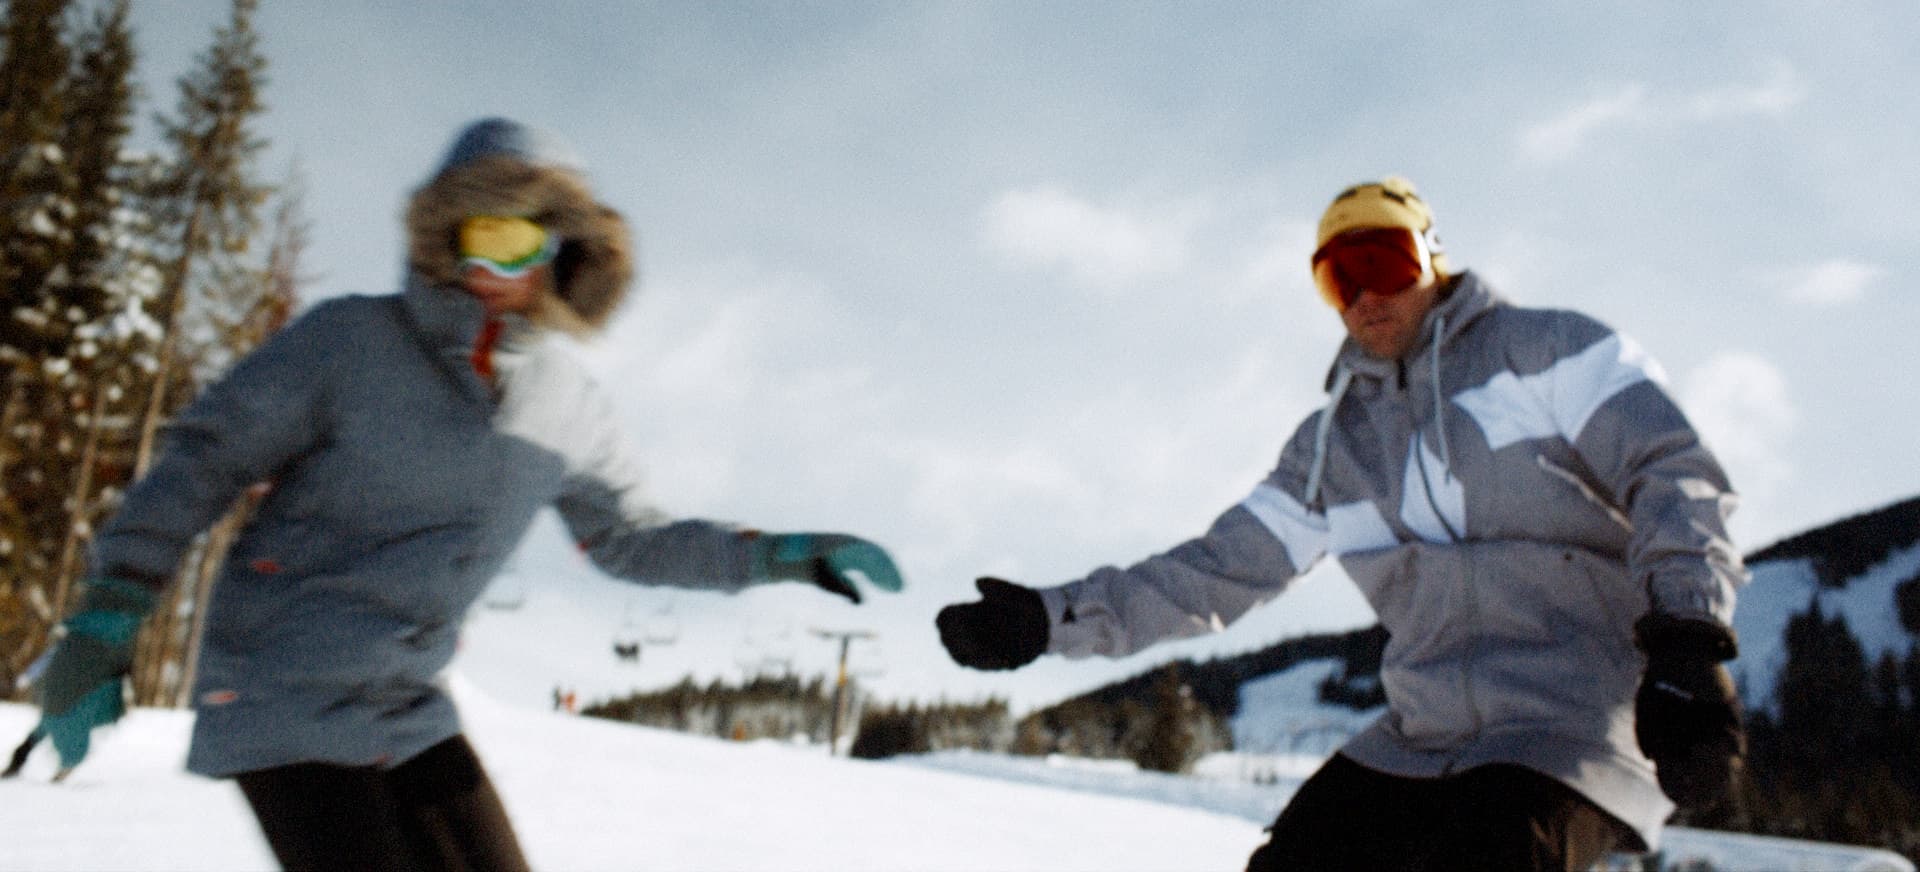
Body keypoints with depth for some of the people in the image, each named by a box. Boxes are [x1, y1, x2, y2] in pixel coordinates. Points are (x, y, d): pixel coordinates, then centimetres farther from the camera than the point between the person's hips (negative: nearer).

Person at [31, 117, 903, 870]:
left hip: (406, 708, 6)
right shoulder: (351, 339, -13)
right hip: (280, 691, -5)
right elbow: (207, 456, -7)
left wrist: (778, 555, 5)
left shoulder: (569, 407, 1)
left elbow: (628, 536, 12)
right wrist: (105, 613, -11)